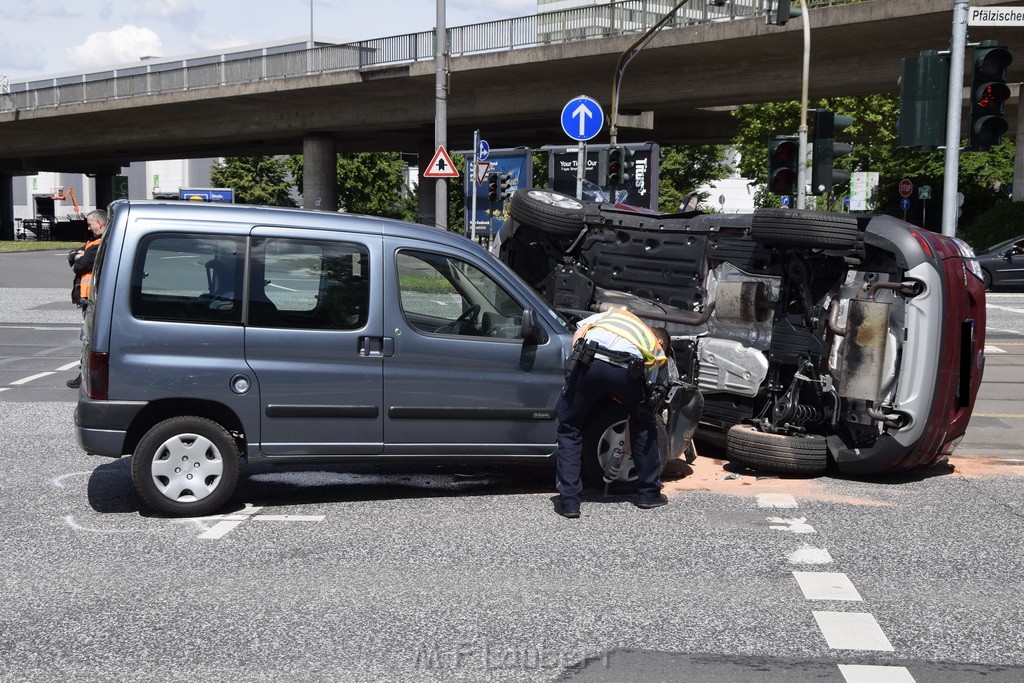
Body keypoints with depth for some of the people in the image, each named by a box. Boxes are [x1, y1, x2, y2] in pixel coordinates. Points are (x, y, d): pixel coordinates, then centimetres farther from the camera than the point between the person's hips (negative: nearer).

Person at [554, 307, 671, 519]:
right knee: (644, 427, 29)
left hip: (590, 361, 0)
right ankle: (649, 494, 36)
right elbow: (648, 387, 30)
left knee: (569, 429, 18)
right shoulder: (655, 350, 35)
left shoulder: (616, 313, 41)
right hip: (627, 370, 0)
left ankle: (569, 501, 13)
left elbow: (579, 332, 25)